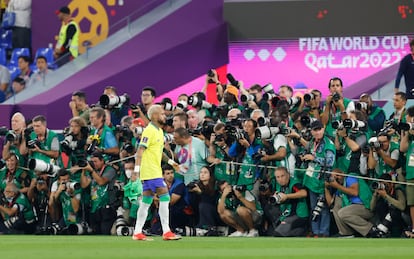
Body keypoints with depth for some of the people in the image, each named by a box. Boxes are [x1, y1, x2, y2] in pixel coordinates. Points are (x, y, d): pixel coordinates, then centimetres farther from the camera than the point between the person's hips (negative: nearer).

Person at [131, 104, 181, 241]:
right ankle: (166, 232, -11)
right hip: (151, 172, -9)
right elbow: (140, 150, -17)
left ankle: (137, 233, 8)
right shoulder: (149, 131, -12)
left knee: (146, 201, 8)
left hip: (155, 172, 9)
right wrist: (136, 169, -23)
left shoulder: (159, 131, 16)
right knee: (164, 197, -11)